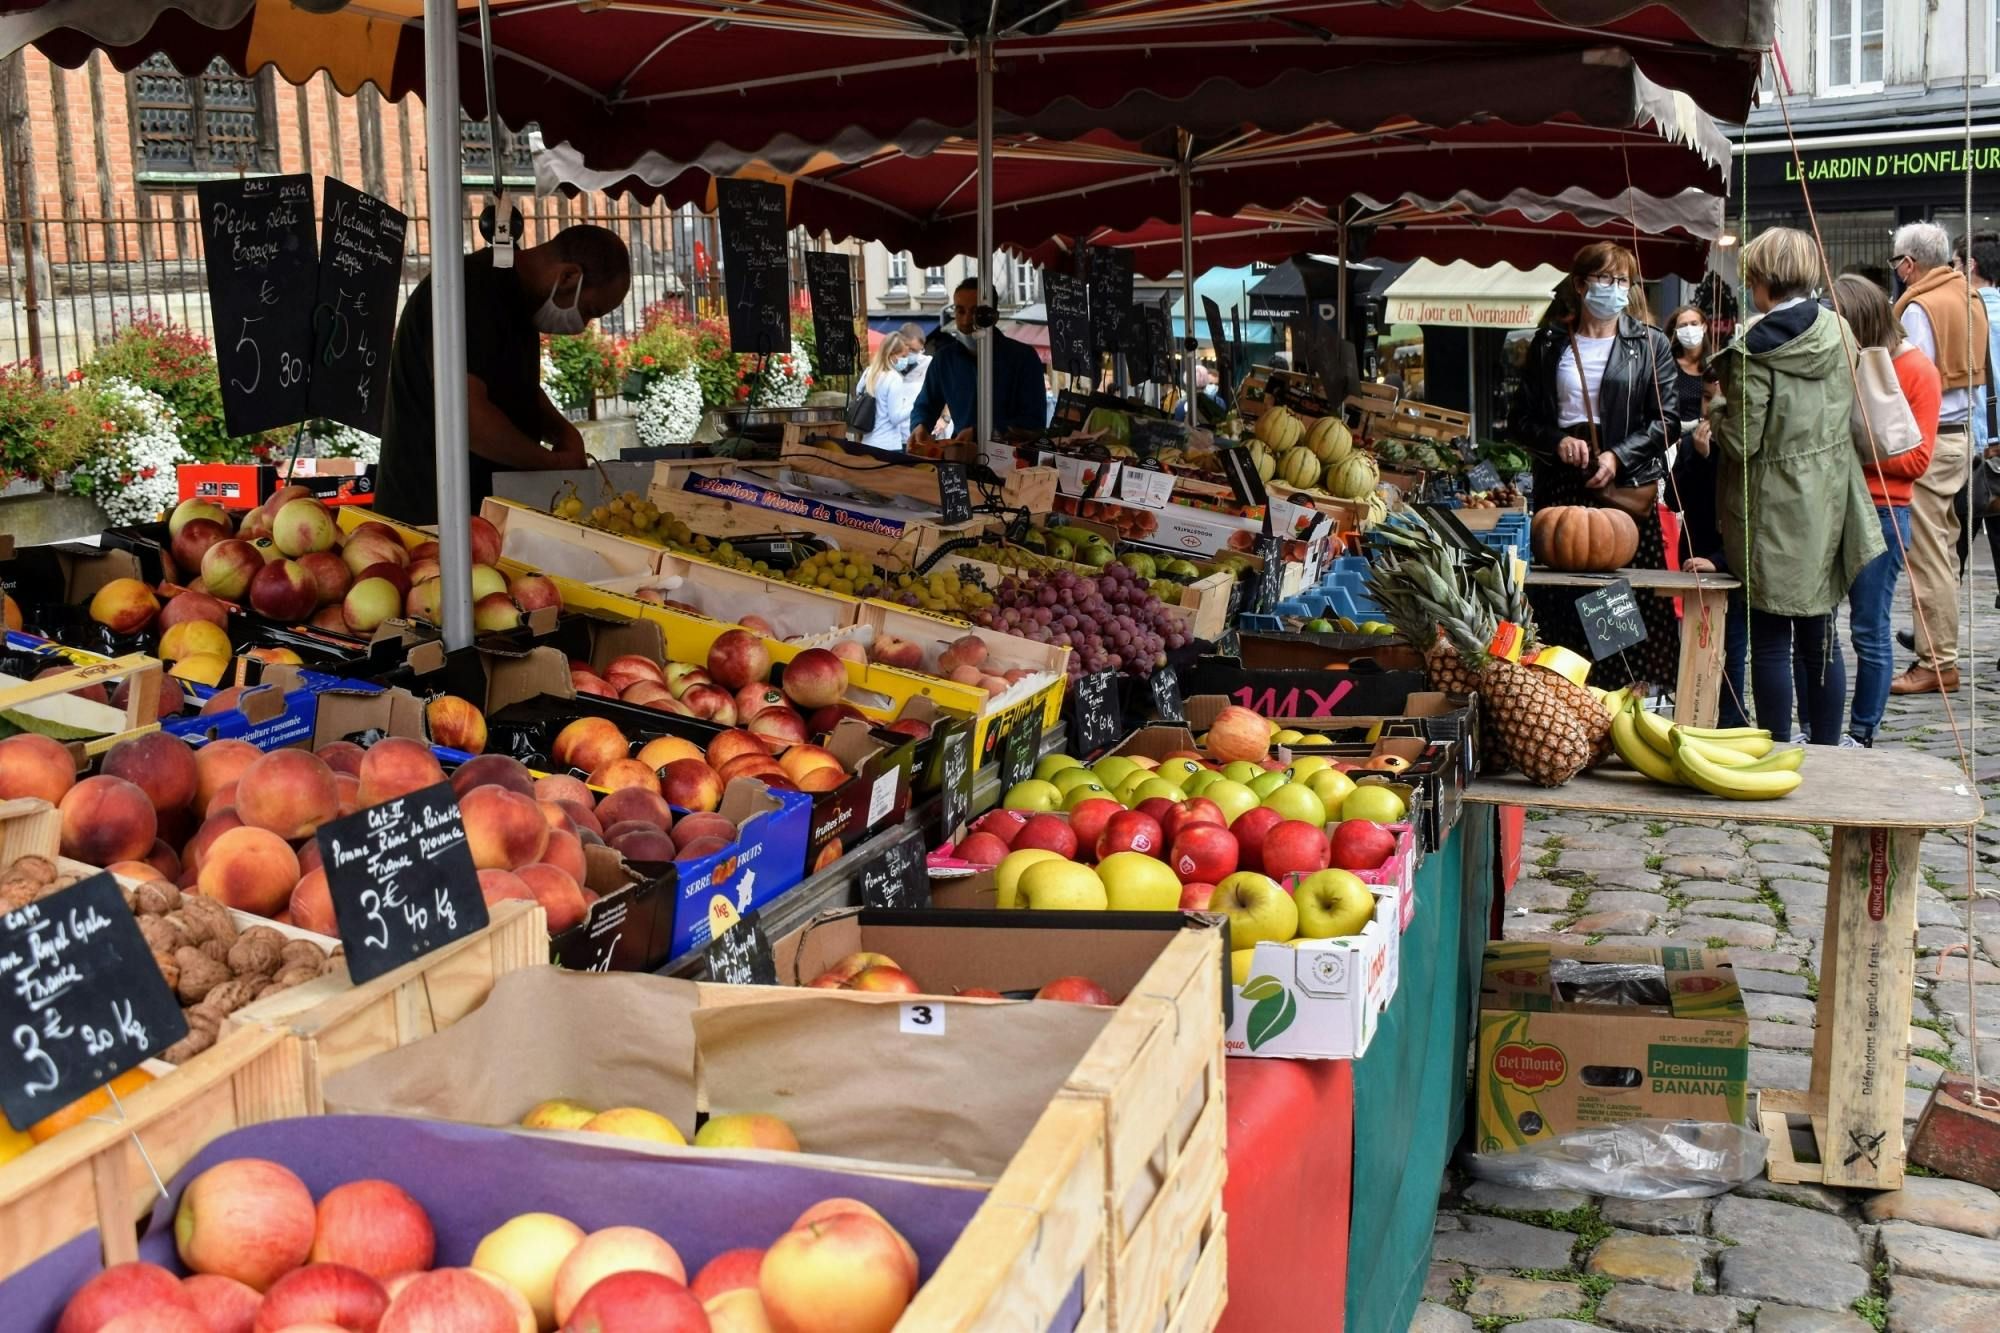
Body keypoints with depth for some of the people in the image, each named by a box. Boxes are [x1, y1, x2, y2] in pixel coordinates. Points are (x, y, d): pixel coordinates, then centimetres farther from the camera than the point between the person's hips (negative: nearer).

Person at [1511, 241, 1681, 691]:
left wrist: (1618, 456, -12)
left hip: (1627, 485, -2)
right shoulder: (1549, 343, 13)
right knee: (1560, 599, -1)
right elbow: (1524, 415, 13)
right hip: (1560, 484, 2)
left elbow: (1667, 419, 2)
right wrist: (1557, 442, -7)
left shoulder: (1651, 345, 8)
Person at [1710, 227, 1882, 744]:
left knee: (1771, 638, 3)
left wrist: (1717, 410, 2)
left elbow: (1743, 442, -16)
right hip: (1828, 505, 6)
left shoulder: (1754, 350, -18)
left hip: (1774, 511, -6)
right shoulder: (1838, 330, 1)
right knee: (1819, 634, 14)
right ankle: (1826, 751, 21)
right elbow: (1845, 413, 10)